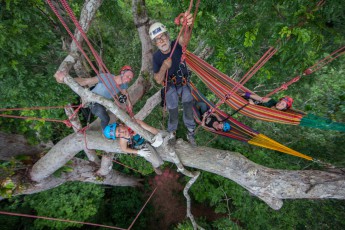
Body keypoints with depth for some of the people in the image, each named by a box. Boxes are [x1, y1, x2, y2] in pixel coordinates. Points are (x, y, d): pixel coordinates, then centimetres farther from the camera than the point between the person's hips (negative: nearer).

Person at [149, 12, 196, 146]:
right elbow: (158, 80, -18)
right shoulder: (157, 56, -17)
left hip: (184, 84, 0)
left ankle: (190, 134, 18)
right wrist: (164, 67, -38)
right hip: (170, 87, 0)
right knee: (173, 113, 5)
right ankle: (172, 133, 33)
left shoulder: (177, 45, -20)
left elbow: (183, 39, -47)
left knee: (188, 109, -5)